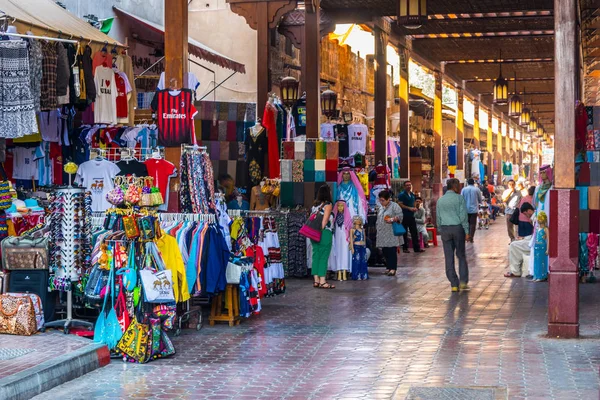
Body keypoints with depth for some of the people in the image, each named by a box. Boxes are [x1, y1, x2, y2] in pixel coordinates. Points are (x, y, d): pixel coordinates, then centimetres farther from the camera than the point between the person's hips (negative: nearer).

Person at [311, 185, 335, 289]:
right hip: (325, 233, -7)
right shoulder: (328, 205, -7)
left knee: (316, 256, 9)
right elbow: (325, 221, -13)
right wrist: (321, 230, -9)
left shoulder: (315, 205, 13)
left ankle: (316, 280, 11)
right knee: (324, 257, -4)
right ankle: (322, 281, -5)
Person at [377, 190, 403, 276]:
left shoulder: (394, 206, -4)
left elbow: (400, 215, -10)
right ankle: (388, 267, 15)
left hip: (391, 234, -7)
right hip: (382, 234, 7)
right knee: (385, 252, 7)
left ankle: (393, 269, -6)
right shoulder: (380, 207, 18)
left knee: (392, 251, -8)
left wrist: (392, 219, -23)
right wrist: (378, 229, 20)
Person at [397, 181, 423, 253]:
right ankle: (405, 248, 6)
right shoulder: (402, 195, -7)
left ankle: (417, 248, 9)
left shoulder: (412, 195, 15)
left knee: (414, 233, 6)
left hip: (412, 216, 6)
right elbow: (400, 204, -14)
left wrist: (414, 208, 5)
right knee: (405, 233, 0)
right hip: (405, 216, -6)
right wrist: (409, 208, -19)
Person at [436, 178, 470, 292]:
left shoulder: (440, 200, 8)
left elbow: (438, 218, 11)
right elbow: (463, 216, -8)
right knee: (461, 255, 7)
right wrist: (467, 232, -5)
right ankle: (463, 281, -1)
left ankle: (454, 284, 4)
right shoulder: (459, 198, -5)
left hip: (445, 228, 3)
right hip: (457, 228, -3)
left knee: (449, 257, 5)